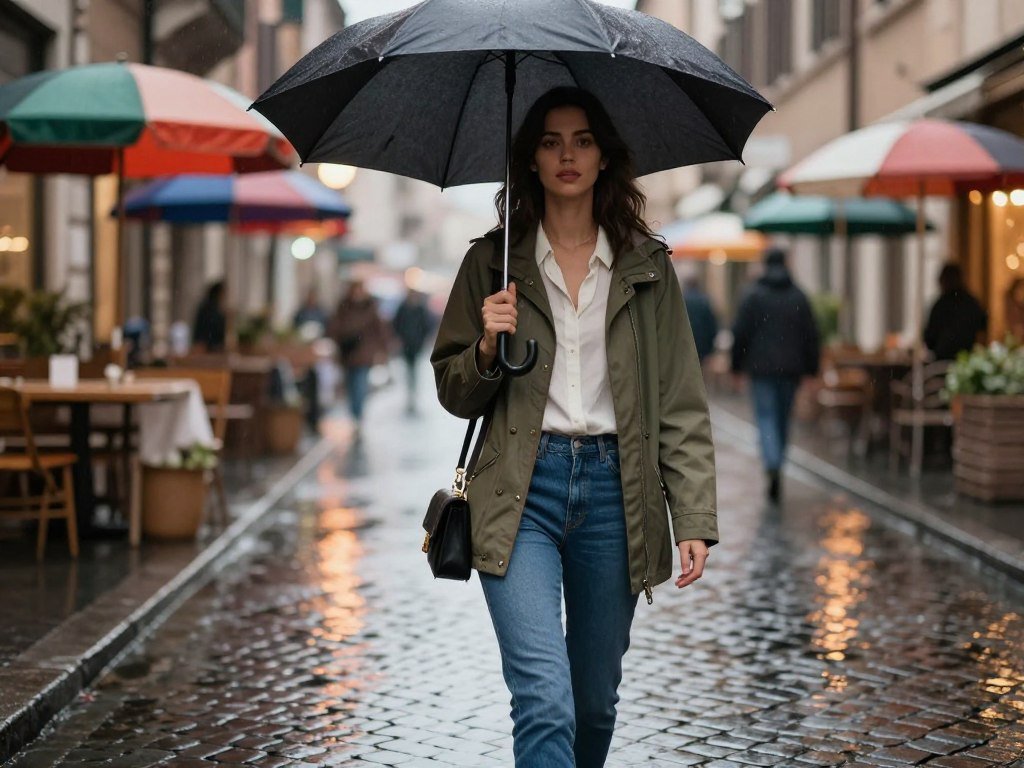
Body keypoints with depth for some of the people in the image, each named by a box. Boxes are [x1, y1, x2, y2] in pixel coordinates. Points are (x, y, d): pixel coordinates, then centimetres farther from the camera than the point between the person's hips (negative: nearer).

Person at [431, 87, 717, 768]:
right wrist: (488, 348, -11)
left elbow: (682, 405, 5)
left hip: (613, 489, 2)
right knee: (544, 700, -15)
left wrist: (694, 521, -3)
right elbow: (454, 394, 11)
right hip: (522, 493, -2)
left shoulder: (648, 268, 8)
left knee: (596, 699, 12)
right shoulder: (493, 262, 7)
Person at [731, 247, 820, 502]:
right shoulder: (798, 296, 6)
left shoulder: (753, 295, -4)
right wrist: (811, 367, 10)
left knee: (766, 417, -6)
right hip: (790, 368, 3)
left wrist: (737, 364, 3)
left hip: (761, 367, -3)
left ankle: (773, 467, -25)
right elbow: (811, 335, 6)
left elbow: (740, 333, -5)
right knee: (783, 418, 12)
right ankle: (776, 466, 18)